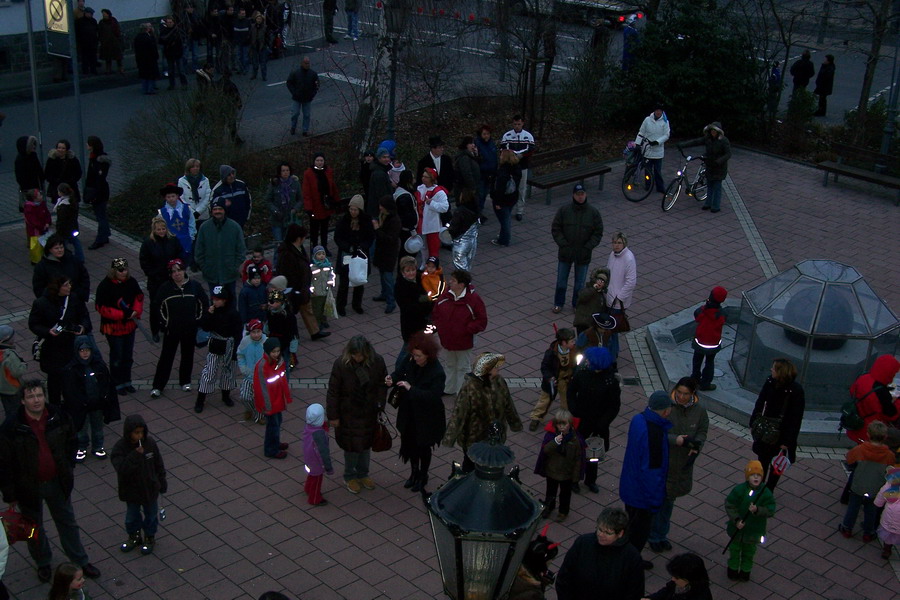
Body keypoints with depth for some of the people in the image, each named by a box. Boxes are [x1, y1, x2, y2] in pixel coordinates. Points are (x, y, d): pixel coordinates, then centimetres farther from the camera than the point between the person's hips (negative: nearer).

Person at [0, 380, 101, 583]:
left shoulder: (58, 418, -13)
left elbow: (70, 442, 7)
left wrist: (68, 469, 8)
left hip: (57, 483, 2)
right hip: (29, 487, -2)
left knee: (67, 523, 18)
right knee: (34, 528, 19)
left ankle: (80, 561, 36)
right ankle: (43, 563, 43)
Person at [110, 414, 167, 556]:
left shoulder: (150, 443, -14)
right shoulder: (120, 448, -22)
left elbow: (158, 464, -2)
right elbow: (121, 469, -34)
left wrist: (162, 483, 5)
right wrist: (135, 455, -41)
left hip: (150, 489, 1)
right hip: (131, 490, -1)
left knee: (151, 515, 18)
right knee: (132, 516, 19)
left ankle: (149, 538, 40)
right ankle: (134, 537, 44)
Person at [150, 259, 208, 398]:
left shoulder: (194, 286, -4)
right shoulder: (165, 288, -8)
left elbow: (204, 304, 5)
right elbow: (156, 307, -1)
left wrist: (198, 321, 1)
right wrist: (163, 323, -6)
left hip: (190, 330, 2)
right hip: (171, 331, -2)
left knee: (188, 355, 14)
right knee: (166, 357, 1)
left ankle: (185, 381, 32)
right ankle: (157, 386, 7)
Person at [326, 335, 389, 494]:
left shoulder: (377, 362, -16)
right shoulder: (341, 364, -23)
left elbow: (382, 385, 0)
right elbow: (333, 392, -15)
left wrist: (379, 406, -5)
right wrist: (333, 416, -10)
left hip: (369, 413, 3)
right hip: (348, 414, -3)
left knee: (366, 443, 19)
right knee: (351, 445, 11)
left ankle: (363, 473, 42)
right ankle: (350, 476, 35)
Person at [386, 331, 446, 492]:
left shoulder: (437, 372, -28)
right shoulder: (410, 361, -12)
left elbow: (434, 396, -33)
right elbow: (399, 372, 4)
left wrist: (411, 388, -37)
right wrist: (392, 380, -20)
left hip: (426, 418, -5)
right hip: (409, 412, 6)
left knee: (423, 447, 15)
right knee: (409, 443, 22)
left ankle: (423, 476, 40)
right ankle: (414, 472, 47)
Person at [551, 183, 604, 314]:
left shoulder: (593, 212, -6)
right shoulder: (564, 210, -7)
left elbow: (598, 233, -2)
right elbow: (555, 229, -3)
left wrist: (588, 247, -11)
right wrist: (563, 244, -11)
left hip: (583, 255, 0)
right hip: (565, 253, 0)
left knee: (580, 282, 13)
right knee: (561, 280, 12)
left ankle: (577, 304, 30)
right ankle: (558, 303, 29)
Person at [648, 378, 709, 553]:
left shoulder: (699, 410, -6)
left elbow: (703, 432, 5)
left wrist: (696, 446, -15)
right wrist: (675, 440, -28)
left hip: (682, 464, 4)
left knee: (669, 500, 19)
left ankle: (661, 535, 36)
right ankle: (654, 537, 22)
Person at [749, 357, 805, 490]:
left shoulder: (795, 391, -23)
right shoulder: (770, 382, -10)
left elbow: (796, 419, -18)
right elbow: (760, 402, 3)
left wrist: (788, 441, -17)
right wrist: (753, 423, 5)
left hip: (781, 434, -4)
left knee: (776, 464, 13)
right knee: (762, 459, 17)